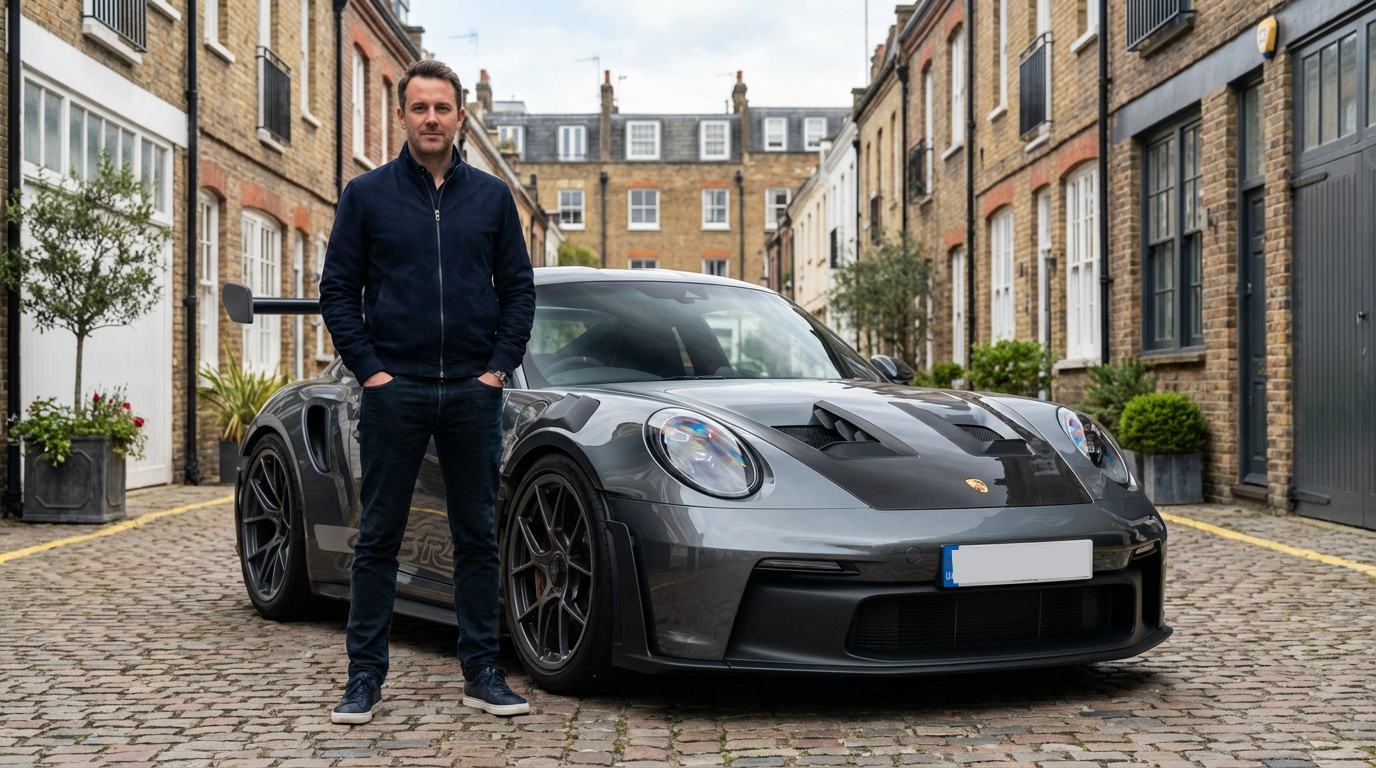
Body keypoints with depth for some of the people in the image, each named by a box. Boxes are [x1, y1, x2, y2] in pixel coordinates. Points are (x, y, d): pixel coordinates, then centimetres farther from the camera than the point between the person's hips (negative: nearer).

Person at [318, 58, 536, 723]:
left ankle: (482, 672, 15)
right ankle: (365, 675, 12)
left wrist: (499, 366, -1)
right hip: (394, 390, -1)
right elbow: (338, 290, 4)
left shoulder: (491, 197, 9)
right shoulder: (367, 194, 4)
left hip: (474, 392, 2)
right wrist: (369, 368, -6)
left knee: (476, 536, 6)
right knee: (378, 537, 3)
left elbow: (518, 287, 10)